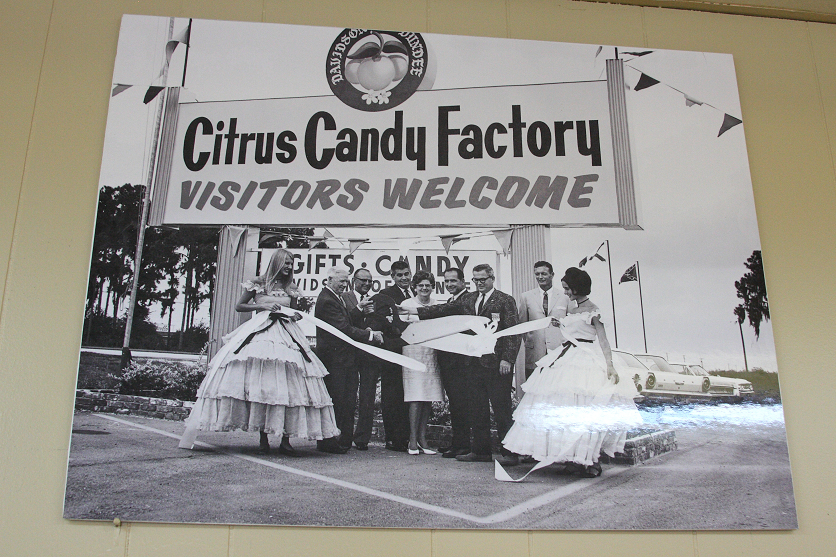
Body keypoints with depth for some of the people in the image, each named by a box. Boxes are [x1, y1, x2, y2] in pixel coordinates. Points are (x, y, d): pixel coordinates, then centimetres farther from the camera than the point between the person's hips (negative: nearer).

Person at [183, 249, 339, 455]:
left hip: (286, 336, 3)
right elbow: (239, 306, 7)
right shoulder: (257, 284, 6)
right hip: (260, 333, -3)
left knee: (288, 387, -9)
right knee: (260, 384, -11)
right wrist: (262, 306, -6)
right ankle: (263, 438, -2)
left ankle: (285, 440, -7)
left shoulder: (291, 289, 15)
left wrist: (297, 316, 0)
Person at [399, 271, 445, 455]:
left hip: (432, 352, 4)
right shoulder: (407, 304, 4)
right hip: (413, 351, -3)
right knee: (416, 397, -8)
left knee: (429, 398, 4)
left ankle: (422, 438, 13)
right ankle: (413, 440, -2)